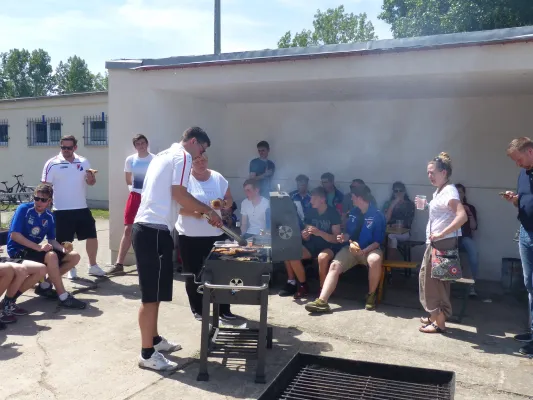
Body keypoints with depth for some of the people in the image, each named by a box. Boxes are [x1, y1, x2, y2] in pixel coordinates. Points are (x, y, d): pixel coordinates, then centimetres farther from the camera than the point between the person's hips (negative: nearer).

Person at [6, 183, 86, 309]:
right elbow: (14, 235, -20)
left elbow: (51, 240, 6)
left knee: (74, 257, -2)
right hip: (19, 250, -7)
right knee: (51, 256, -35)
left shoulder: (49, 217, 4)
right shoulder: (23, 209, -13)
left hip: (36, 249, 7)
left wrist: (63, 249, -17)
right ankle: (63, 297, -27)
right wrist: (38, 247, -28)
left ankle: (45, 285, 2)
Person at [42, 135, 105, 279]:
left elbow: (91, 182, 12)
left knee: (92, 236, 6)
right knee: (65, 242, 5)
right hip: (62, 210, -3)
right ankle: (70, 269, 22)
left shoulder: (83, 162, 6)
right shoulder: (52, 164, -5)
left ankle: (93, 266, 22)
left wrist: (91, 177, -11)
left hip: (82, 208, 3)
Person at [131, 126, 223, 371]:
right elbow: (179, 194, -17)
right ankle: (147, 354, 5)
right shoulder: (182, 156, -6)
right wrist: (208, 210, -5)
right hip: (154, 231, -10)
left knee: (154, 292, 19)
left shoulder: (164, 155, 23)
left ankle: (154, 340, 31)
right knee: (151, 295, -3)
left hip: (146, 227, 10)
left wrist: (200, 212, 23)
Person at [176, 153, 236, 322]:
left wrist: (223, 203, -13)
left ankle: (223, 309, 16)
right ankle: (198, 310, 22)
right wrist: (194, 213, -27)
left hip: (216, 234, 3)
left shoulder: (218, 178, 4)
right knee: (193, 274, 6)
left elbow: (229, 199, 10)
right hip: (190, 236, -3)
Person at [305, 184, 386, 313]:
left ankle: (371, 295, -15)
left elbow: (378, 241, -11)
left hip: (370, 249, -4)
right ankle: (322, 301, -34)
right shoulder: (353, 212, 9)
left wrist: (363, 251, -26)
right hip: (351, 247, 5)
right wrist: (344, 237, -6)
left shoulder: (378, 215, -9)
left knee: (375, 260, -39)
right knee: (334, 265, -21)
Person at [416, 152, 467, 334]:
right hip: (435, 243, 10)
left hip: (443, 243, -10)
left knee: (435, 281, -2)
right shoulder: (439, 191, 14)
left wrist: (441, 234, -28)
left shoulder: (449, 190, -16)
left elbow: (462, 216, -29)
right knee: (427, 278, 17)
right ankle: (434, 316, 28)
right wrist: (426, 205, 7)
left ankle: (439, 323, 8)